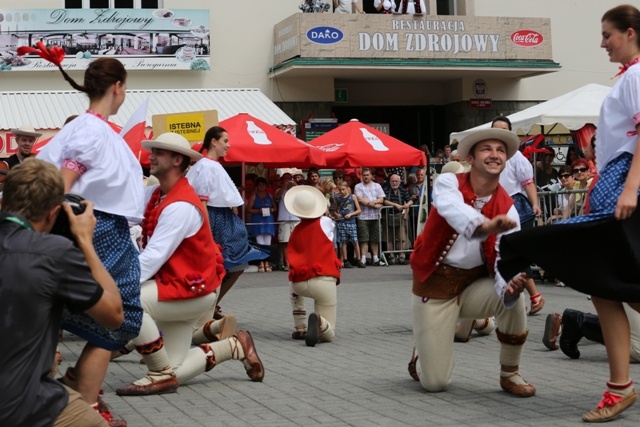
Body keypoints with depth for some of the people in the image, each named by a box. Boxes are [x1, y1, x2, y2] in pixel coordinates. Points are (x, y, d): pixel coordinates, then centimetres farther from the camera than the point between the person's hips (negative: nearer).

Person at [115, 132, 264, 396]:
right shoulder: (153, 194, 6)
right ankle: (235, 346, 24)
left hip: (192, 289, -9)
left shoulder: (181, 206, -22)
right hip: (174, 286, 9)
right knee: (176, 374, 6)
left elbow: (153, 257, -28)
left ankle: (161, 374, -13)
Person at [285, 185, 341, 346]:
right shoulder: (325, 222, 7)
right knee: (329, 335, 7)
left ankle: (300, 329, 26)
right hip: (324, 280, -3)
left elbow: (292, 257, 14)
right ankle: (319, 321, -30)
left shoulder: (296, 231, 14)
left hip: (300, 282, 3)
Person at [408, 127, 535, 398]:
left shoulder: (507, 209, -6)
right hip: (435, 284, -2)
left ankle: (510, 374, -6)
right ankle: (422, 356, 31)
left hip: (475, 283, 2)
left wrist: (510, 286, -40)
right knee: (435, 383, -8)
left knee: (513, 299, -31)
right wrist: (485, 225, -59)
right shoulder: (448, 183, -12)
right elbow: (455, 210, -37)